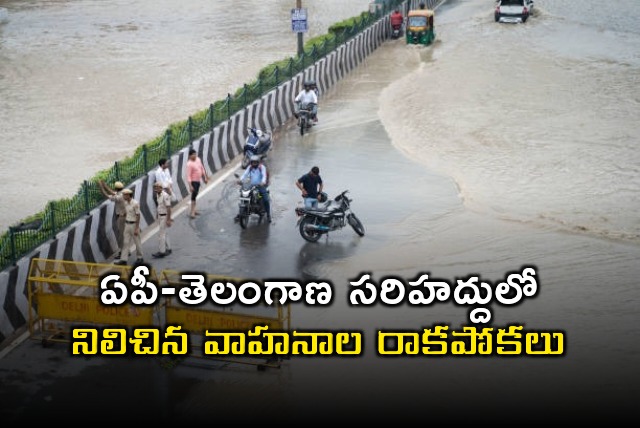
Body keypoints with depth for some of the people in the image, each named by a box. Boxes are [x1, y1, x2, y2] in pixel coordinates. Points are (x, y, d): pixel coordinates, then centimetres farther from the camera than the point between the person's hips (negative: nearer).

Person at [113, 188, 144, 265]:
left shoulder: (135, 203, -18)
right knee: (126, 242, 4)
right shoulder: (126, 203, 6)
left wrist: (136, 228, -18)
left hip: (134, 224, -7)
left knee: (137, 242, 6)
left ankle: (140, 258, 20)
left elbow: (138, 216, -16)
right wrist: (125, 224, 17)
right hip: (127, 224, 7)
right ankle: (123, 259, 3)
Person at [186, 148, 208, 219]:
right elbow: (188, 175, -23)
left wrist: (205, 177, 20)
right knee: (194, 195, -9)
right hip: (193, 181, -8)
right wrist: (190, 186, -27)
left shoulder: (198, 159, 2)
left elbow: (202, 168, 16)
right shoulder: (189, 164, -21)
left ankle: (193, 210, 27)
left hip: (198, 181, 8)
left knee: (195, 195, 16)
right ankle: (192, 213, -8)